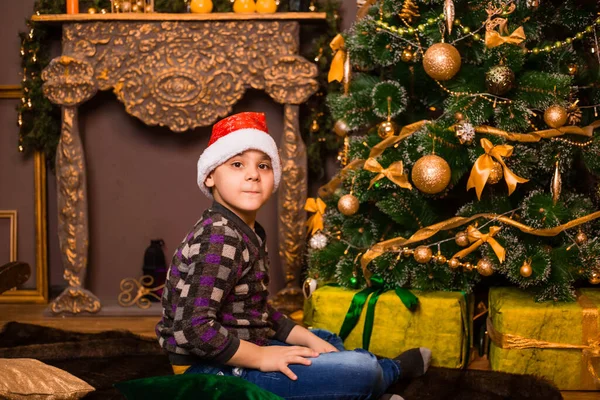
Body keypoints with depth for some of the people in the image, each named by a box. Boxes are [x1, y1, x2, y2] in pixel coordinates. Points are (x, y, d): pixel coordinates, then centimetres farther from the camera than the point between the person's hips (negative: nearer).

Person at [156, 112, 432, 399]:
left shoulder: (249, 233, 8)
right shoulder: (220, 239, -23)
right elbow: (193, 329, -30)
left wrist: (309, 340, 6)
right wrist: (261, 357, -21)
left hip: (237, 351, 11)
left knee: (328, 341, 30)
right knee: (362, 371, -9)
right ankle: (394, 370, 22)